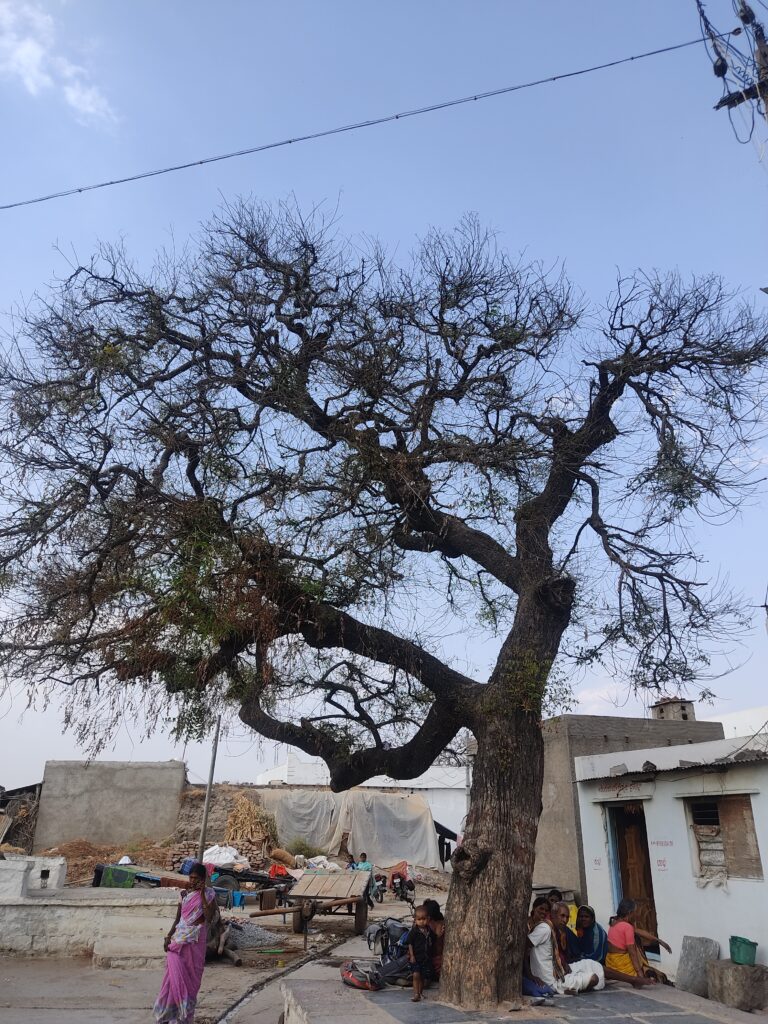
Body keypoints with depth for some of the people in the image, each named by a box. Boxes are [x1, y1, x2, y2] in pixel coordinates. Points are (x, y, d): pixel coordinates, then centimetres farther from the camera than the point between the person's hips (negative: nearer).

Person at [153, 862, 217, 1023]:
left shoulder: (209, 894, -5)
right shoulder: (184, 894, 5)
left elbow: (209, 917, -18)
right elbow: (177, 918, 11)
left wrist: (202, 894, -20)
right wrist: (168, 936, -2)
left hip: (196, 941, -2)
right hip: (179, 939, 2)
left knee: (191, 976, 3)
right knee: (175, 975, -2)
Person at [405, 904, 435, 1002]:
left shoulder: (430, 931, 1)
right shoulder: (414, 931, -11)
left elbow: (432, 944, 15)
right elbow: (410, 943, -9)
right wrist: (411, 955, -13)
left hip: (427, 958, 4)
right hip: (416, 957, -4)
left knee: (425, 977, 8)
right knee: (416, 974, -17)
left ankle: (420, 992, 28)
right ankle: (416, 994, -8)